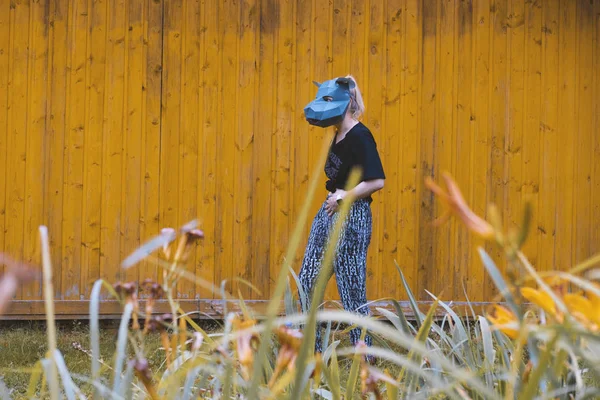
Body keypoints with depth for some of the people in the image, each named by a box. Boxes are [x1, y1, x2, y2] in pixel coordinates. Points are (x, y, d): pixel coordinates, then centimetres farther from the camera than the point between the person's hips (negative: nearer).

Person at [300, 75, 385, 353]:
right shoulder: (338, 136, 13)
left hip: (351, 218, -10)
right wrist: (334, 194, 6)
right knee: (307, 283, 10)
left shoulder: (359, 136, -15)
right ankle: (311, 354, 17)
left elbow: (377, 181, -23)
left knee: (352, 292, -5)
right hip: (329, 213, 10)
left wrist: (343, 197, -15)